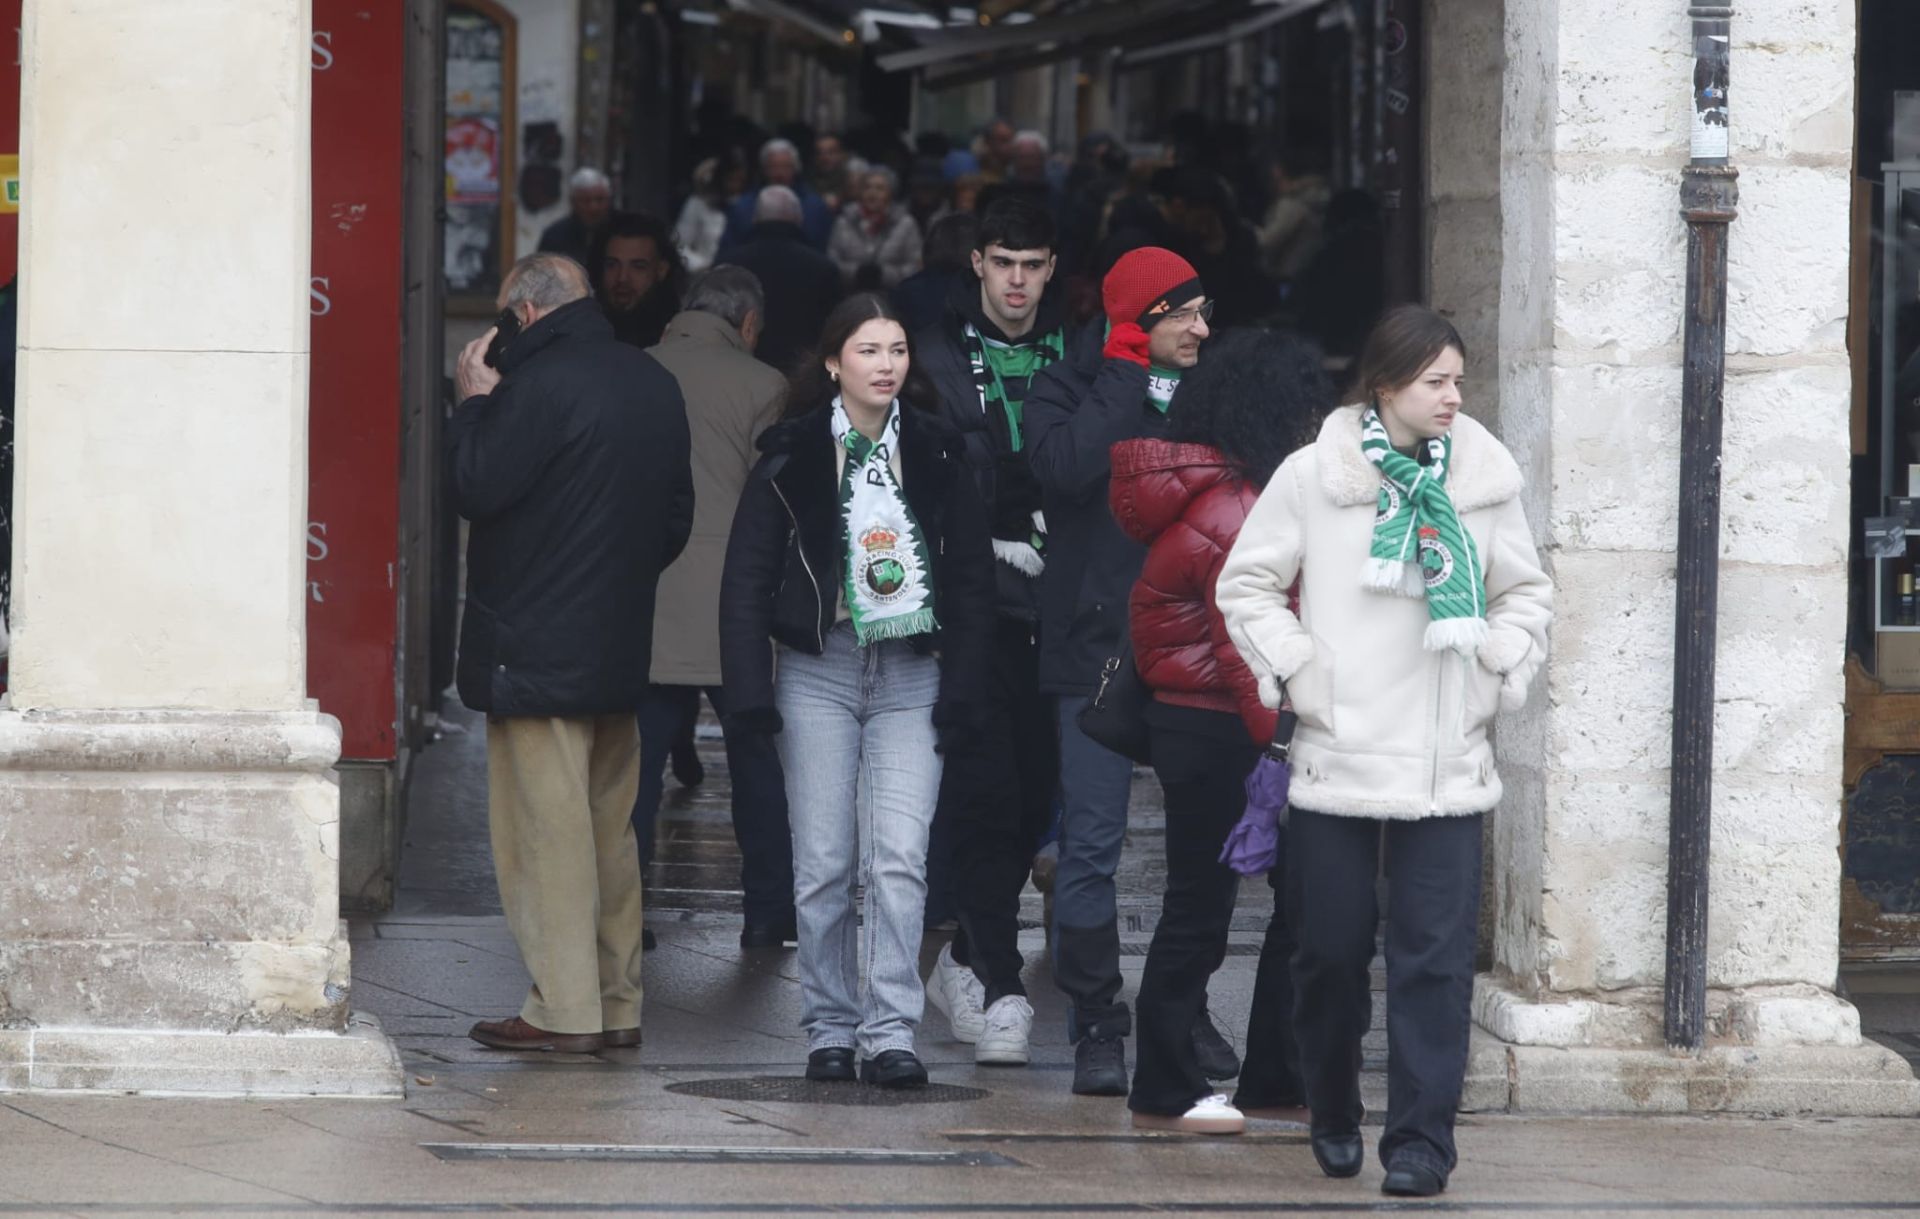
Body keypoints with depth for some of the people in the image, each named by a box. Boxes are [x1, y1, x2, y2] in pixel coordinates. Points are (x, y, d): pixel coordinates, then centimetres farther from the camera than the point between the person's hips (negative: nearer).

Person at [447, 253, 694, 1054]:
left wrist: (472, 403, -3)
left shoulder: (539, 383, -16)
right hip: (619, 648, 8)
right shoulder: (654, 384, 12)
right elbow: (676, 514, 17)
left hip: (537, 650, -8)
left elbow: (476, 488, -15)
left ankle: (564, 1009, -6)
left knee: (546, 829, -5)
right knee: (608, 824, 14)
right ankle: (619, 1002, 17)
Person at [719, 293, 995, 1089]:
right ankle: (830, 1027, 11)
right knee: (823, 864, 1)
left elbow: (972, 578, 7)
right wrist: (750, 691, -7)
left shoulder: (936, 453, 5)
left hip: (911, 674, 0)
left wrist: (960, 690, -1)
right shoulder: (793, 455, 1)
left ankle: (891, 1031, -9)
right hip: (818, 668, 0)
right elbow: (748, 577, 1)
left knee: (899, 857, -10)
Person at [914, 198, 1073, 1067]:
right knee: (983, 794, -10)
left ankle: (966, 963, 23)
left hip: (1054, 610, 3)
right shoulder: (939, 358, 2)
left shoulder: (1071, 357, 10)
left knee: (1033, 795, 6)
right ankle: (998, 987, -9)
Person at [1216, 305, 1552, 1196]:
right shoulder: (1313, 477, -1)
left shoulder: (1484, 480, 5)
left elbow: (1525, 590, 17)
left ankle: (1421, 1138, -4)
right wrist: (1293, 666, -4)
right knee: (1331, 949, 6)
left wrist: (1502, 667, 2)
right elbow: (1245, 583, 6)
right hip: (1337, 757, -1)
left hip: (1446, 768, 1)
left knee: (1435, 955, -7)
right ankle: (1334, 1116, 27)